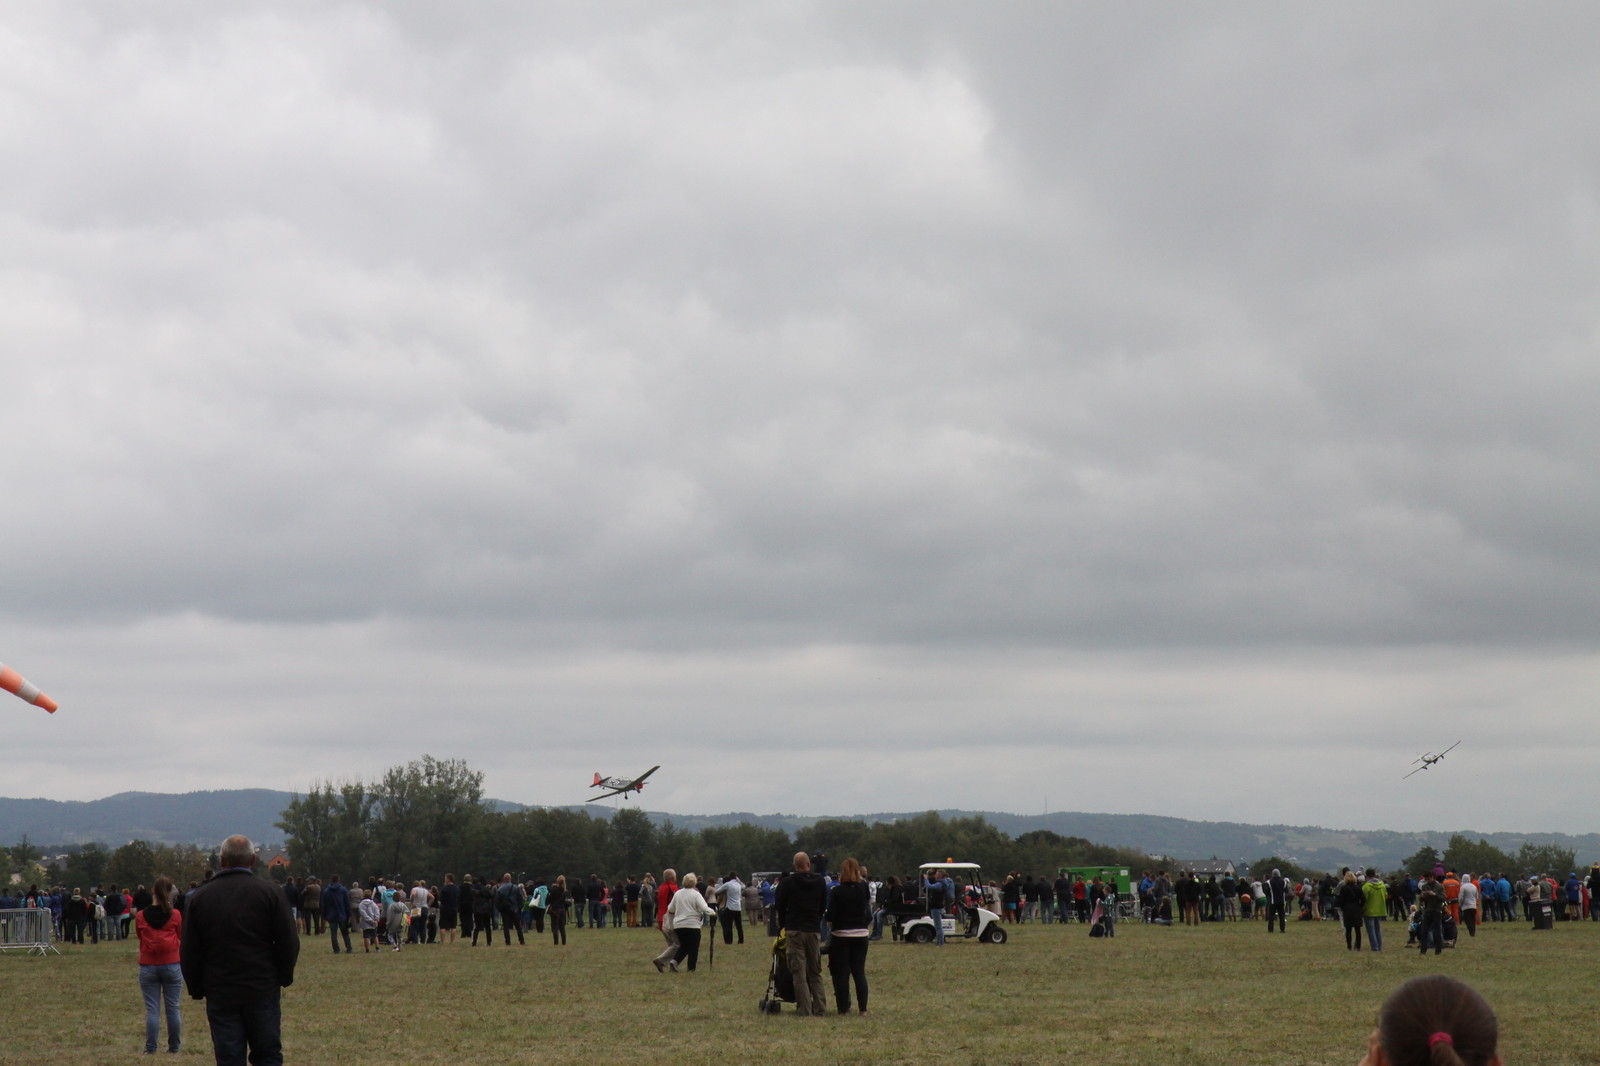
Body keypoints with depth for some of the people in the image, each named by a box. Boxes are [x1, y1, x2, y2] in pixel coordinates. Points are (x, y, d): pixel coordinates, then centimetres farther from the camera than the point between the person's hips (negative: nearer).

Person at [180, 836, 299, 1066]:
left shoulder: (198, 898, 3)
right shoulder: (271, 893, -3)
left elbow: (188, 952, 5)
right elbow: (289, 943, -3)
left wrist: (197, 989, 14)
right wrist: (283, 977, 12)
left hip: (220, 997, 1)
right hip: (263, 993, -1)